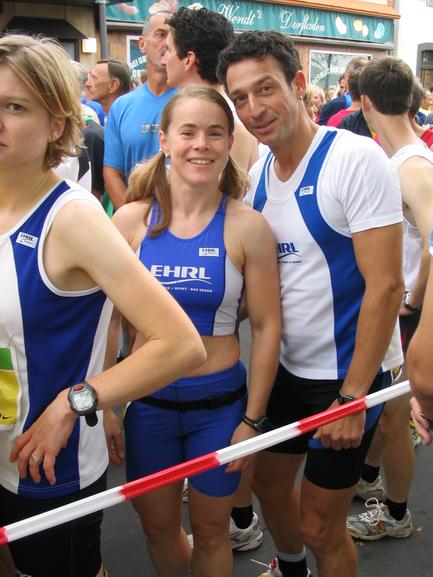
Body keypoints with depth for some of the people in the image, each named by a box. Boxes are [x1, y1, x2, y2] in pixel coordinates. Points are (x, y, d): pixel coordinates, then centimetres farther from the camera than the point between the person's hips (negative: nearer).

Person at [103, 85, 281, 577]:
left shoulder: (248, 227, -11)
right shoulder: (131, 220, -6)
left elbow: (266, 327, -7)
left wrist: (252, 419, -6)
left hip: (219, 402, -1)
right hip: (147, 400, 2)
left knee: (210, 531, 17)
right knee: (158, 526, 20)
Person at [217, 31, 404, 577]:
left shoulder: (356, 159, -19)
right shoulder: (257, 174, 2)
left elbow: (385, 284, -21)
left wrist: (353, 396, -19)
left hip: (348, 373, -7)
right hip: (286, 365, 7)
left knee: (319, 526, 6)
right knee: (269, 481, 24)